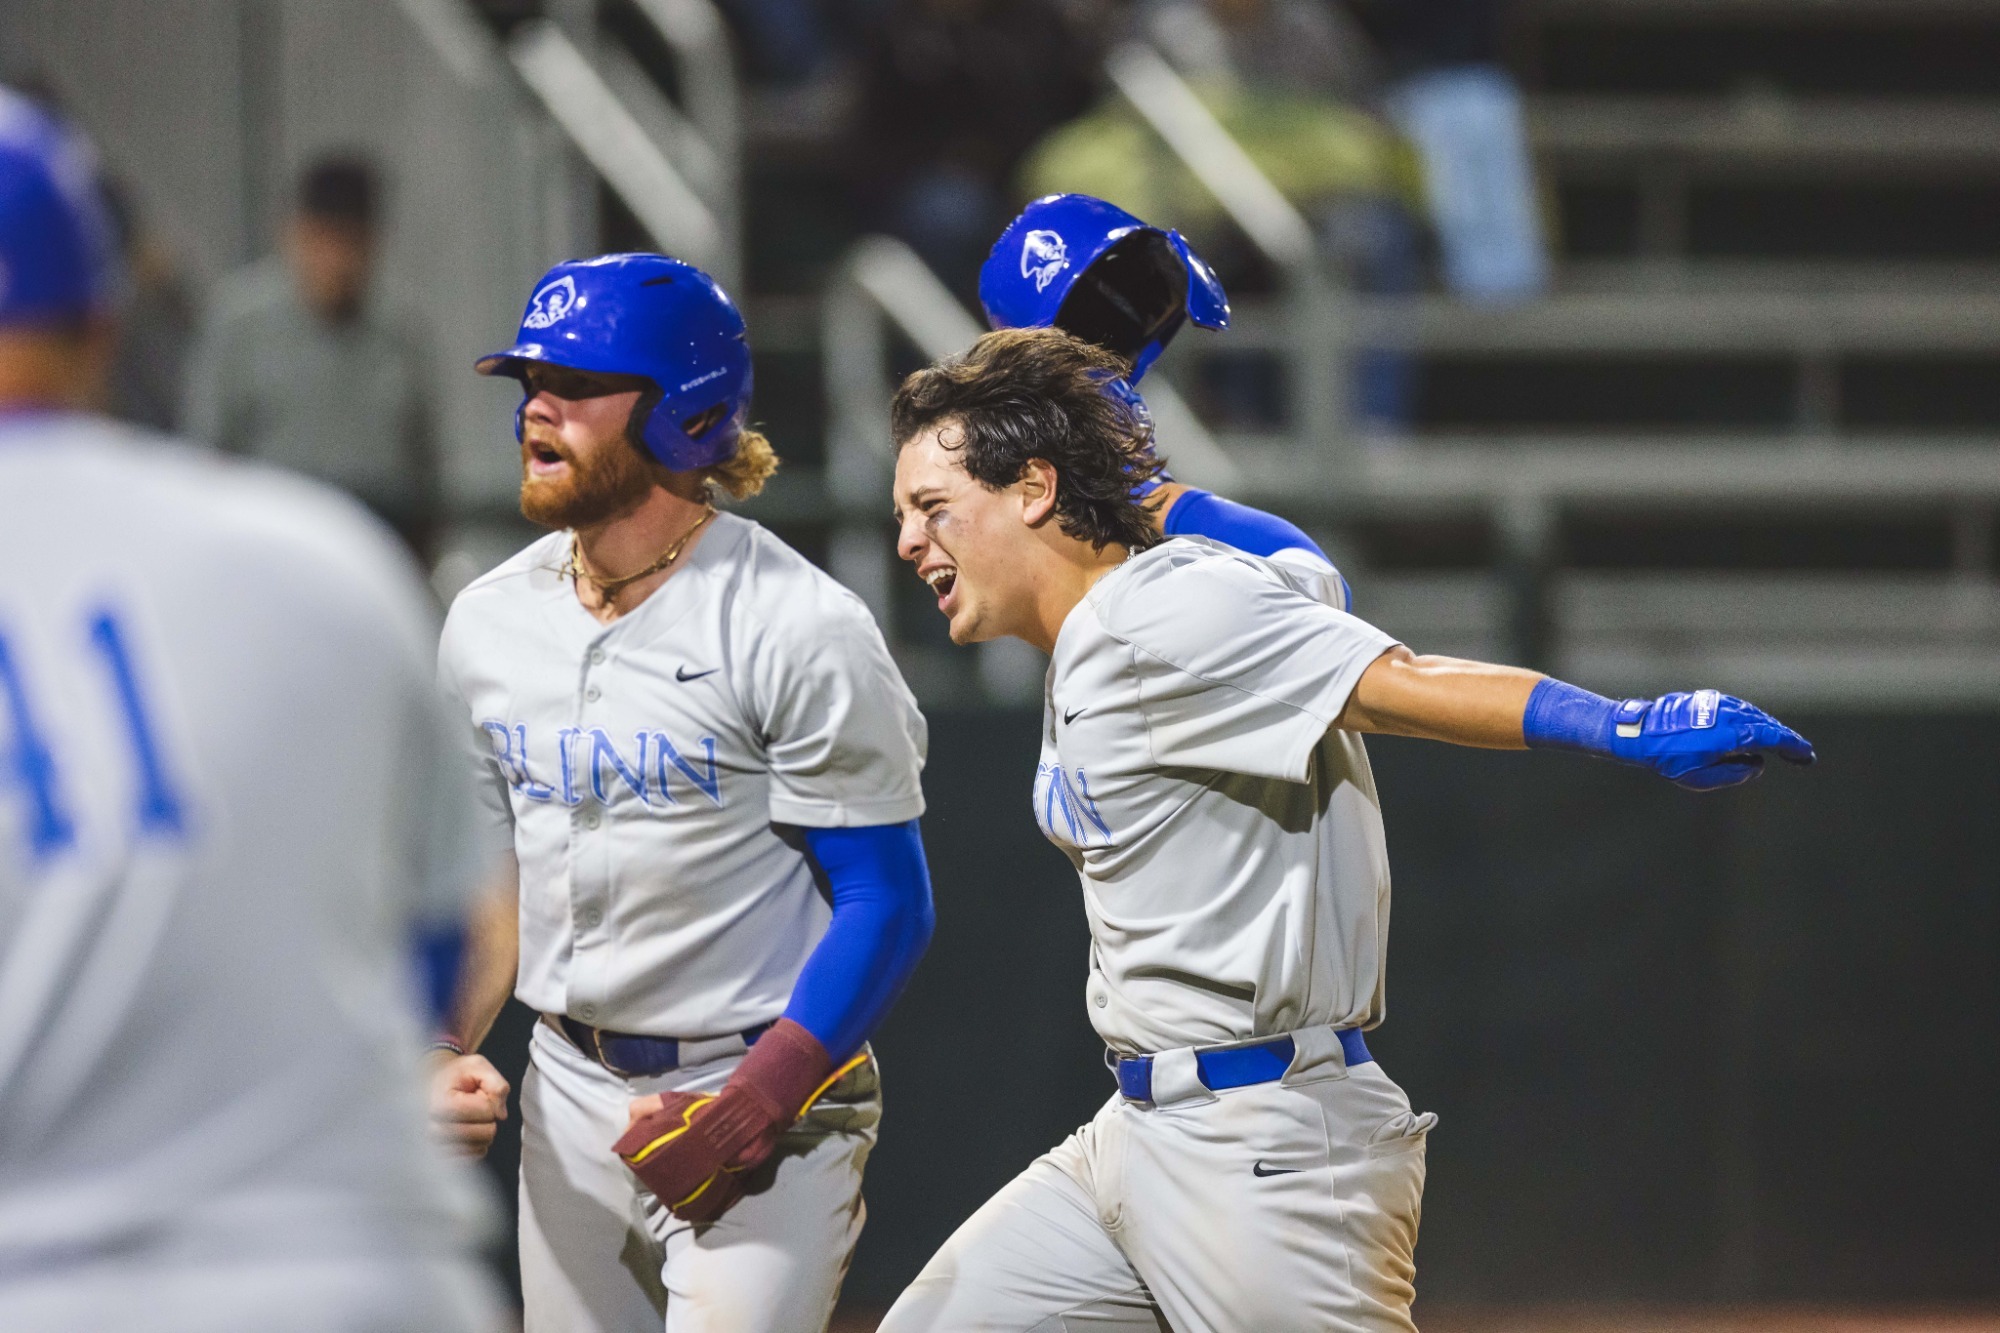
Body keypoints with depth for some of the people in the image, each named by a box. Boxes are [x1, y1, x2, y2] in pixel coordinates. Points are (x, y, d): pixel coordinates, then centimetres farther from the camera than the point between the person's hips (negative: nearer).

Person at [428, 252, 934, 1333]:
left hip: (767, 1091, -6)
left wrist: (750, 1110, -22)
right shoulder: (487, 623, 5)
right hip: (572, 1099, 6)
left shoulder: (798, 630, -14)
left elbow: (888, 903, -14)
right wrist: (444, 1049, -1)